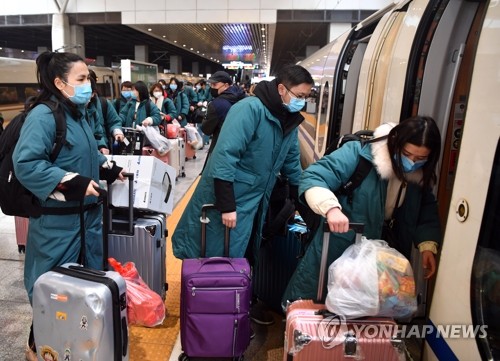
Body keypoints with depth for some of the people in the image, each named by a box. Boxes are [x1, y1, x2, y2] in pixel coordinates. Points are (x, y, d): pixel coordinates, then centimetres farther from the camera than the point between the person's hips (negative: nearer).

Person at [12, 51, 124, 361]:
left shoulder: (78, 114, 11)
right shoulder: (43, 115, -17)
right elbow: (26, 164, -25)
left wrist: (109, 168, 13)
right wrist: (74, 183, -27)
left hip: (88, 211, 9)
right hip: (58, 219, -9)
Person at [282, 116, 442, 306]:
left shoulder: (421, 177, -1)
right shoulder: (360, 153, -21)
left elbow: (427, 211, 13)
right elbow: (312, 178, -26)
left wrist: (428, 245, -3)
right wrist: (331, 207, -44)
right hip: (337, 252, -4)